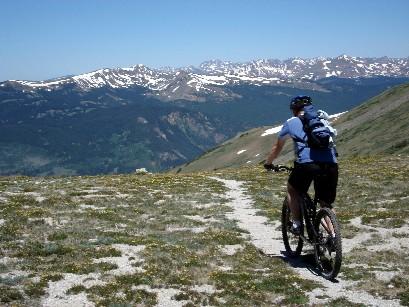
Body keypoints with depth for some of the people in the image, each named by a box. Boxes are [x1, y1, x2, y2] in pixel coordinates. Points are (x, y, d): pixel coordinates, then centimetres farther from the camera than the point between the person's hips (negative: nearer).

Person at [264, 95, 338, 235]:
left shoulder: (291, 122, 22)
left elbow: (277, 147, 33)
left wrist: (268, 163, 51)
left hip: (307, 162, -3)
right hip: (331, 163, 3)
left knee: (292, 189, 26)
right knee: (327, 204, 18)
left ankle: (297, 223, 17)